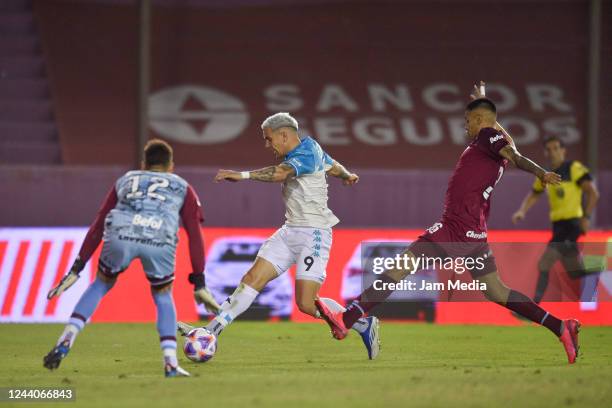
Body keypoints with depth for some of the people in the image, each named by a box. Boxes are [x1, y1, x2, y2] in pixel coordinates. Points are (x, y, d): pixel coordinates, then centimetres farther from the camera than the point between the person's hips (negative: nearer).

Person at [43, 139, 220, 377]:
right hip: (161, 240, -1)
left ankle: (65, 342, 14)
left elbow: (97, 228, 33)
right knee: (162, 296, 25)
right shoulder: (182, 188, 33)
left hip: (120, 235, 1)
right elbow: (195, 236, 25)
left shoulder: (124, 181, 37)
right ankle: (171, 364, 11)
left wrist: (76, 270, 33)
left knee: (101, 284, 28)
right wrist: (199, 284, 25)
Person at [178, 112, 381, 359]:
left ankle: (364, 324, 6)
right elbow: (333, 167, 31)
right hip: (289, 231, 9)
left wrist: (242, 175, -43)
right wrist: (347, 175, 51)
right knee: (252, 280, -2)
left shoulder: (307, 154, -16)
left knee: (307, 304, -13)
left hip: (313, 234, -9)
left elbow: (281, 173, -35)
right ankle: (209, 332, -4)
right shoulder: (300, 153, 12)